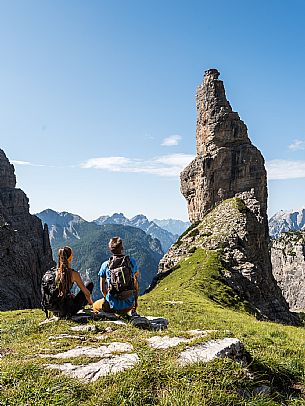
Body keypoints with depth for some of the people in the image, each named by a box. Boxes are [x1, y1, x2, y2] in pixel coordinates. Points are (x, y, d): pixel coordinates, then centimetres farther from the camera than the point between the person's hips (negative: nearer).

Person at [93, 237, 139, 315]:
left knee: (95, 306, 27)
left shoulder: (105, 265, -5)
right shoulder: (131, 261, -2)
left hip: (113, 304, -3)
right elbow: (136, 283, 5)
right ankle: (131, 311, 8)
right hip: (129, 303, 3)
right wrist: (136, 300, 19)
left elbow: (103, 289, 2)